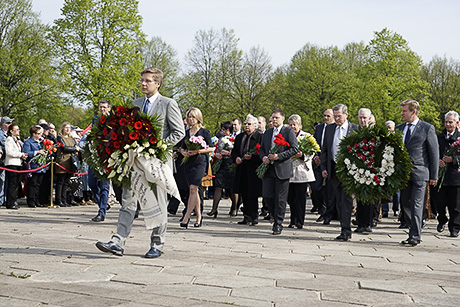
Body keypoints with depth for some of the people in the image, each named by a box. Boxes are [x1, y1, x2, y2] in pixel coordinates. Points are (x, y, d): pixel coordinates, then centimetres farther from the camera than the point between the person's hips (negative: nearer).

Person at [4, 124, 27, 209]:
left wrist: (23, 155, 11)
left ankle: (13, 202, 12)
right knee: (12, 184, -9)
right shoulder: (9, 139, -6)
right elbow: (9, 152, -16)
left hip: (18, 163, 9)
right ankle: (10, 204, -8)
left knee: (16, 184, 8)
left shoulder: (17, 140, 22)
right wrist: (20, 154, -15)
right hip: (11, 164, -9)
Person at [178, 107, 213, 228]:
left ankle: (186, 217, -16)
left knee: (193, 189, -14)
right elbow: (181, 147, 16)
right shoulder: (186, 132, 14)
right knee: (194, 190, 8)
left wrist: (197, 151, -15)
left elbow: (210, 148, -3)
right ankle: (199, 217, 16)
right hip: (188, 162, 5)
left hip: (200, 162, -5)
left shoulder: (204, 132, 0)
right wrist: (183, 152, -6)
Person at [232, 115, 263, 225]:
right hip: (241, 170, 6)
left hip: (253, 170, -6)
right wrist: (236, 158, -1)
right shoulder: (239, 137, 17)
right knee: (244, 195, 9)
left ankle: (254, 217, 3)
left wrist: (252, 157, -20)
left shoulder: (260, 137, -4)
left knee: (253, 195, -4)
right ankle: (247, 217, 17)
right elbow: (234, 151, 19)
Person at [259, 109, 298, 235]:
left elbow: (294, 149, -8)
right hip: (268, 168, 5)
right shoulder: (267, 133, 17)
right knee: (267, 195, 0)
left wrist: (279, 156, -16)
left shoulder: (289, 132, -1)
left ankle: (278, 224, 8)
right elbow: (261, 148, 21)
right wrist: (263, 157, -1)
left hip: (282, 169, -5)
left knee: (280, 198, -1)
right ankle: (276, 217, 22)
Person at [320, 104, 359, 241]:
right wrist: (324, 167, 6)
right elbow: (324, 150, 14)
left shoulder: (355, 129, 1)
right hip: (333, 169, 4)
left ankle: (346, 231, -7)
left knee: (346, 200, -9)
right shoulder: (329, 128, 12)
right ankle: (344, 228, 16)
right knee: (339, 201, 8)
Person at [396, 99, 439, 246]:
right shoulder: (399, 128, 13)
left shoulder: (427, 128, -1)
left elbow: (434, 153, -1)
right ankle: (413, 232, 17)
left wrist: (434, 176, -4)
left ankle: (415, 236, -4)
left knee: (416, 204, -7)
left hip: (419, 173, -5)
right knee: (405, 204, 7)